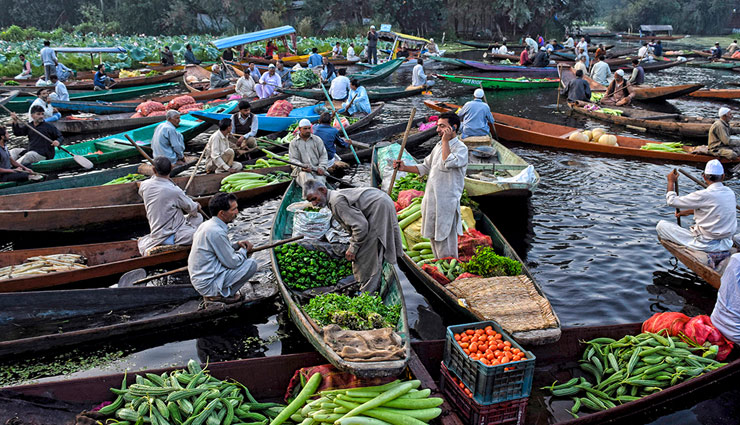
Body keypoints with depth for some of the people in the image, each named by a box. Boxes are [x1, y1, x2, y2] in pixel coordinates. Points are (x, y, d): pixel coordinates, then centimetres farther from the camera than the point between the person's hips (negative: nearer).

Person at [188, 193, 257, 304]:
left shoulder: (207, 224, 7)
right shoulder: (216, 232, -24)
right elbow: (232, 263, -19)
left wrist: (237, 245, 5)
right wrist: (244, 250, 0)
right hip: (208, 284, -10)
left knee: (242, 256, 19)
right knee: (251, 264, -12)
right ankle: (221, 294, -2)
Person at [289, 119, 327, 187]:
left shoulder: (317, 140, 17)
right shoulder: (294, 143, 12)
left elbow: (323, 155, 11)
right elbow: (293, 159, 3)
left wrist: (321, 167, -8)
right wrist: (302, 167, -18)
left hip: (317, 169, 2)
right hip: (302, 170, -2)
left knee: (320, 179, -31)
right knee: (306, 176, -37)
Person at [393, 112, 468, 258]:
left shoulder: (461, 148, -11)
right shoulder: (439, 145, 14)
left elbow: (448, 163, -30)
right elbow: (425, 167, 21)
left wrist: (446, 140, -21)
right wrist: (404, 168, 9)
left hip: (446, 202, -8)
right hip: (431, 200, 8)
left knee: (445, 242, -4)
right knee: (433, 238, 17)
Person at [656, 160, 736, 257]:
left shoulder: (704, 195, -22)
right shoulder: (730, 192, 0)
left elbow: (671, 201, -13)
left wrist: (671, 182, 2)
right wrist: (688, 212, 22)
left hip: (707, 244, -8)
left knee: (661, 225, -7)